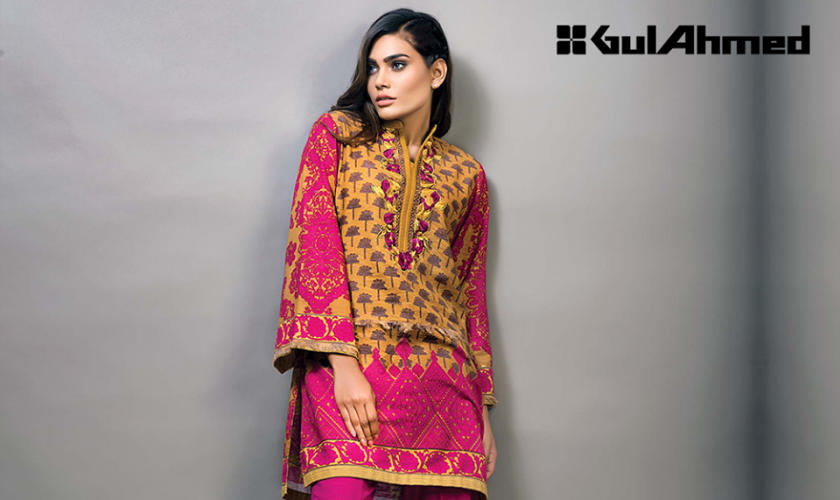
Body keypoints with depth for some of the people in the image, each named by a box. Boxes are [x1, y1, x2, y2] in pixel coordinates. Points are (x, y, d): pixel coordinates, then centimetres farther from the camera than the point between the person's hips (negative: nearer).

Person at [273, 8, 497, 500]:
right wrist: (343, 363, -14)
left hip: (440, 375, 3)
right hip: (348, 364, -3)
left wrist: (482, 407, 14)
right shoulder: (337, 134, 9)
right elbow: (315, 245, -2)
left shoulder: (465, 174, 17)